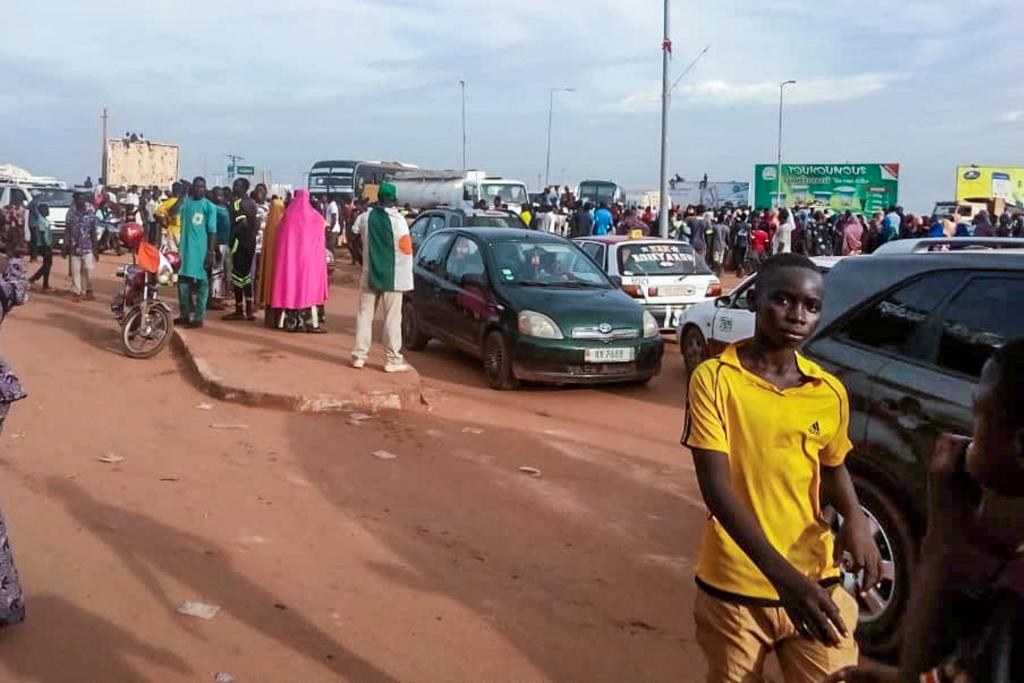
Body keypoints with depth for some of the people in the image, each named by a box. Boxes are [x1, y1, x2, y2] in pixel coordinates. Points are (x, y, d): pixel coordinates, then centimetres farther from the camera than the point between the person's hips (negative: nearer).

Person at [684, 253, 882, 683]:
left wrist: (854, 517, -5)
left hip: (817, 582, 2)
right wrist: (781, 573, -27)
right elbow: (716, 488, -17)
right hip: (734, 588, -2)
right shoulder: (714, 379, -13)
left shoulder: (830, 392, -1)